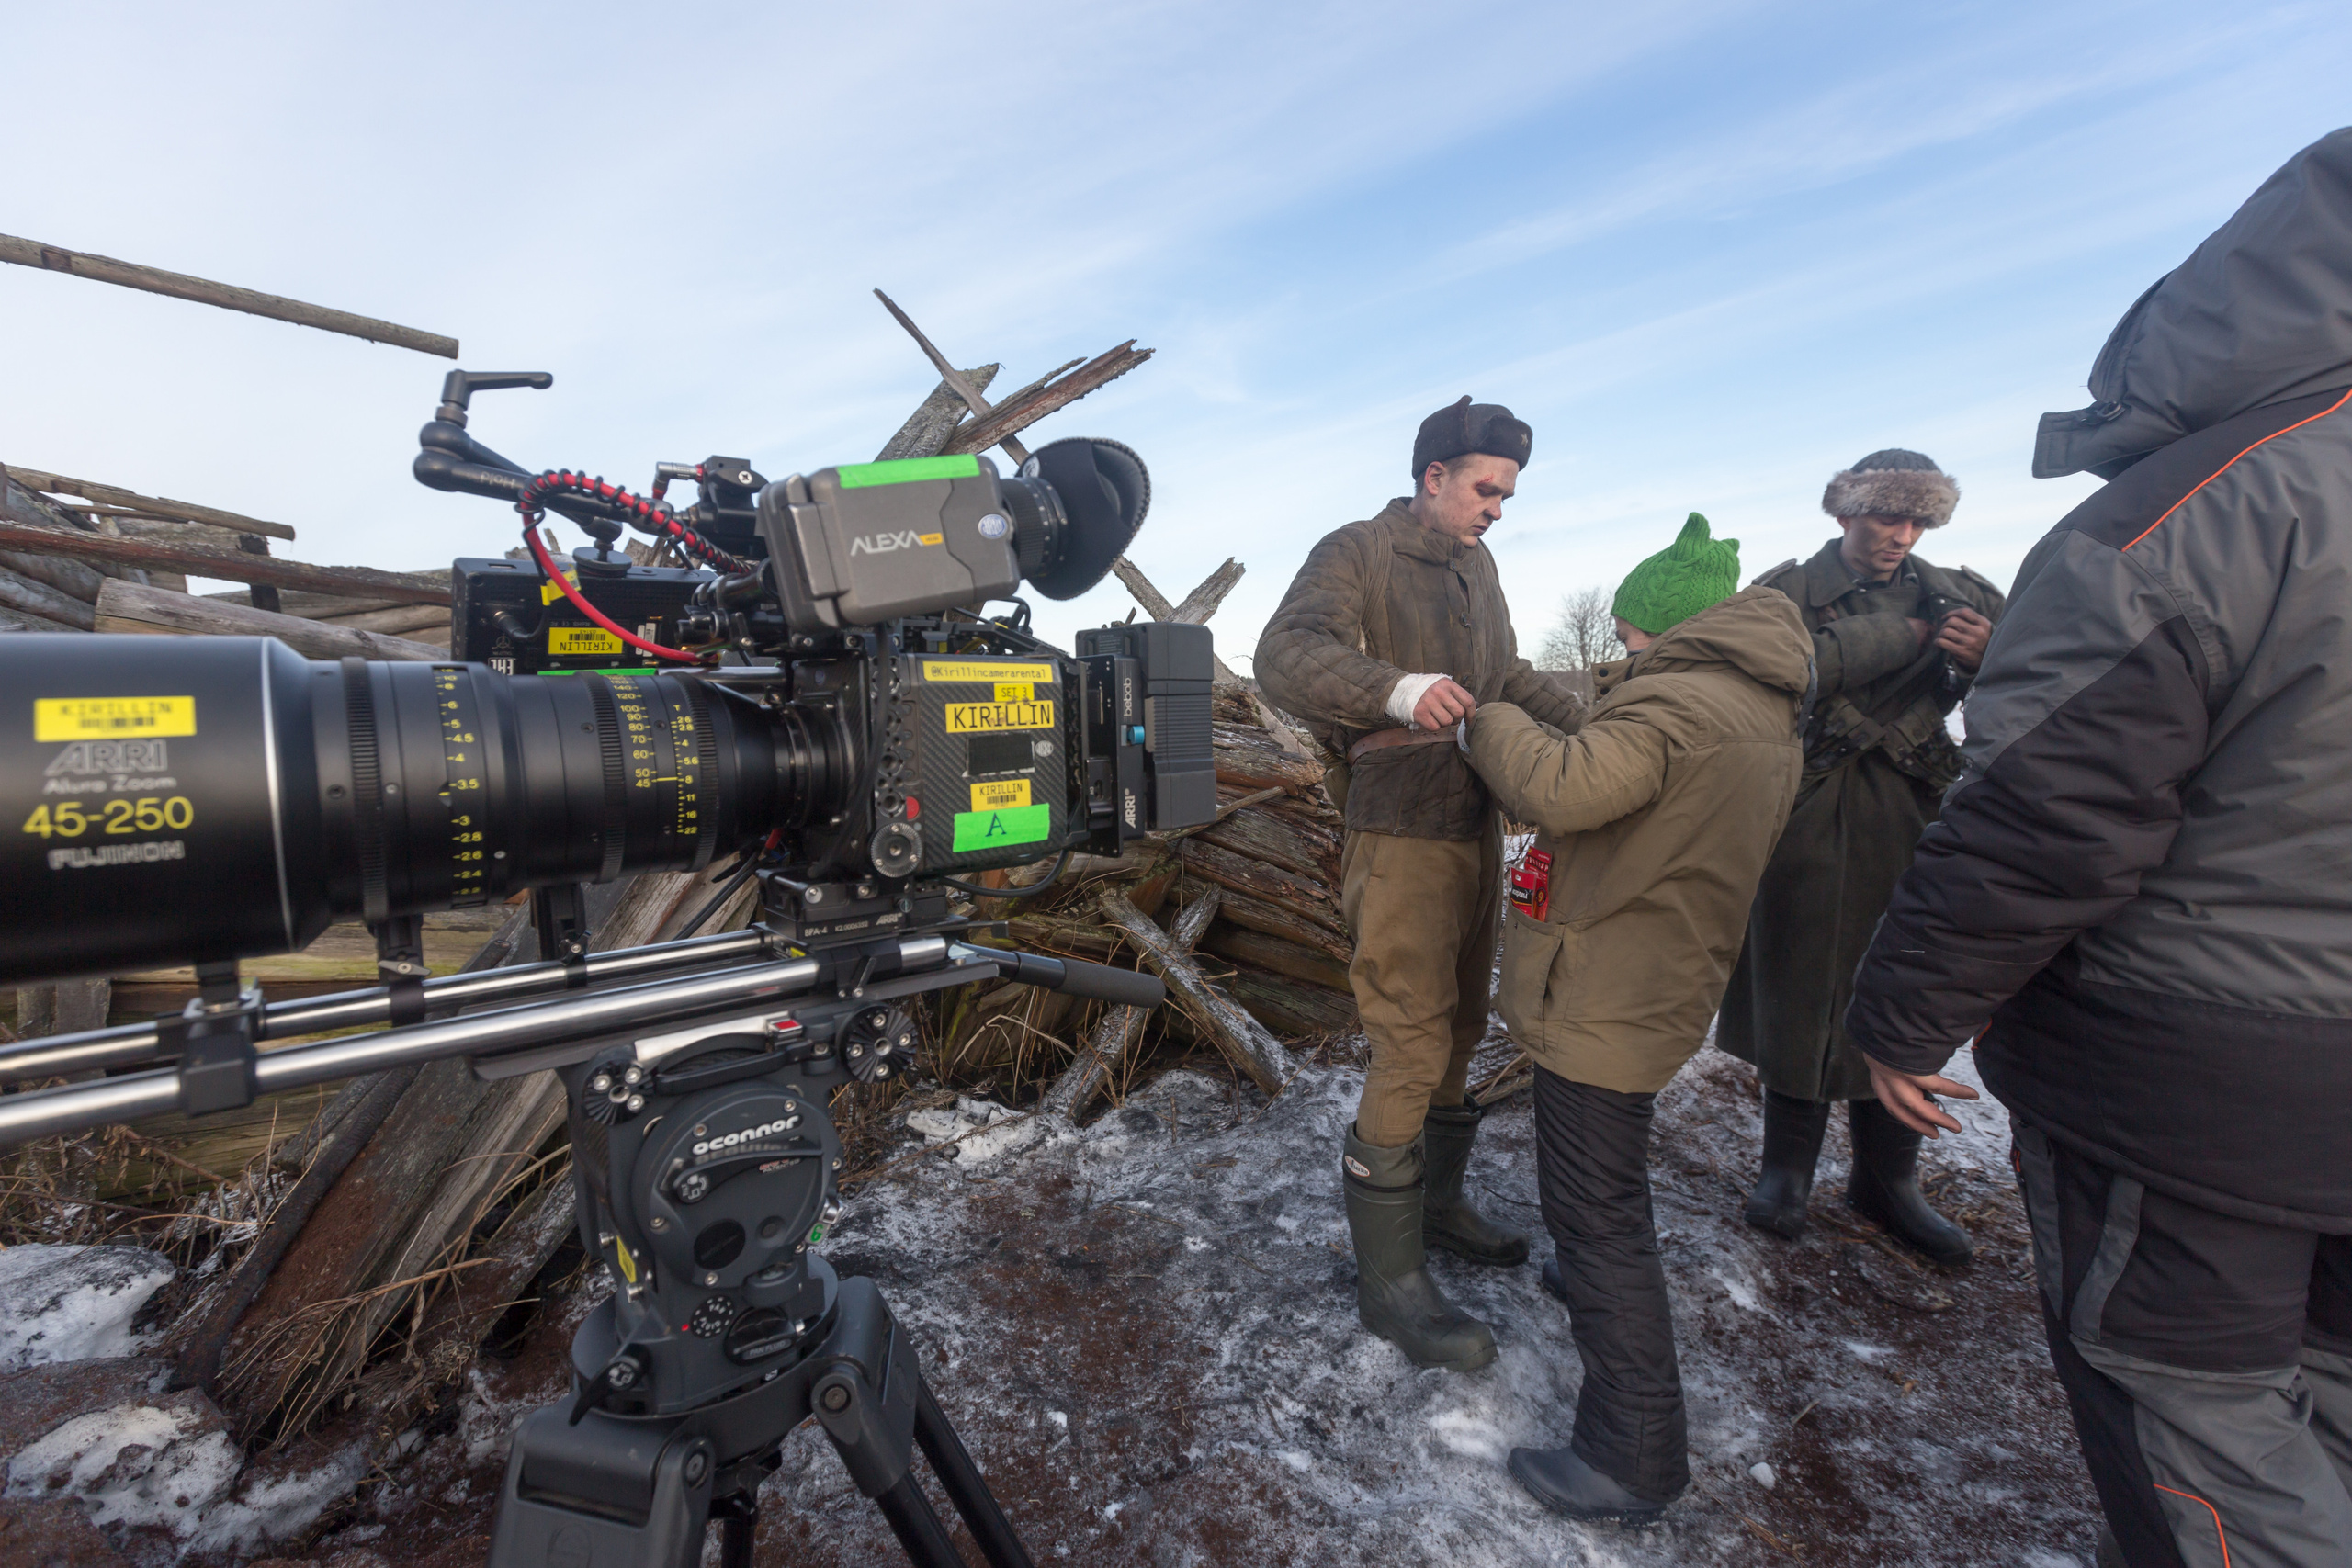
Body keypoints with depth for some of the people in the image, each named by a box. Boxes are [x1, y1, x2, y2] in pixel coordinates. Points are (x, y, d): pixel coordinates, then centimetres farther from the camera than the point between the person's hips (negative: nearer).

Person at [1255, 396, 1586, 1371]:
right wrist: (1397, 687, -41)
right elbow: (1285, 658, -24)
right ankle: (1389, 1283, 7)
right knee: (1410, 1052, -7)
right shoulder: (1357, 554, -8)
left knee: (1459, 1032, 18)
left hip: (1477, 828, 9)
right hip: (1400, 839, -8)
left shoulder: (1477, 569, 17)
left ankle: (1437, 1203, 38)